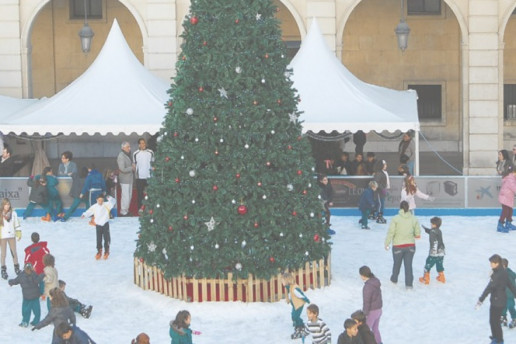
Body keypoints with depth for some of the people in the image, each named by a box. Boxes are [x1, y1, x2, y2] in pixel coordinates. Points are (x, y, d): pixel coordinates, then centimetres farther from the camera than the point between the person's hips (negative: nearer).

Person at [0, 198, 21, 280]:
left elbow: (17, 224, 9)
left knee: (14, 252, 9)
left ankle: (17, 268, 21)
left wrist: (19, 233, 4)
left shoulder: (13, 213, 2)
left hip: (11, 236, 2)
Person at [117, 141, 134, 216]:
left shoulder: (127, 155, 11)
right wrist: (132, 168, -13)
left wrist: (133, 166, 3)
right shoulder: (121, 156, -18)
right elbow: (123, 169, -23)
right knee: (125, 197, -6)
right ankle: (123, 212, 3)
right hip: (125, 180, -9)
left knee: (129, 196, 15)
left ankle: (126, 210, 26)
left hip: (129, 179, 9)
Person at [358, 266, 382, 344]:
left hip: (371, 311, -8)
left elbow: (366, 302, -24)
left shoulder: (367, 287, -29)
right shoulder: (376, 282, -2)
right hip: (378, 309, 8)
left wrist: (364, 315, -15)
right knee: (375, 329, 24)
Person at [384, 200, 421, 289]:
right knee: (408, 264, 6)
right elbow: (418, 233, 3)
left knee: (397, 263, 18)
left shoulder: (395, 219, -12)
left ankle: (394, 279, 38)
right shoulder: (413, 219, -2)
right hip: (410, 245, 1)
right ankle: (409, 284, 1)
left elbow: (391, 232, -13)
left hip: (398, 246, -1)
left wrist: (387, 243, -4)